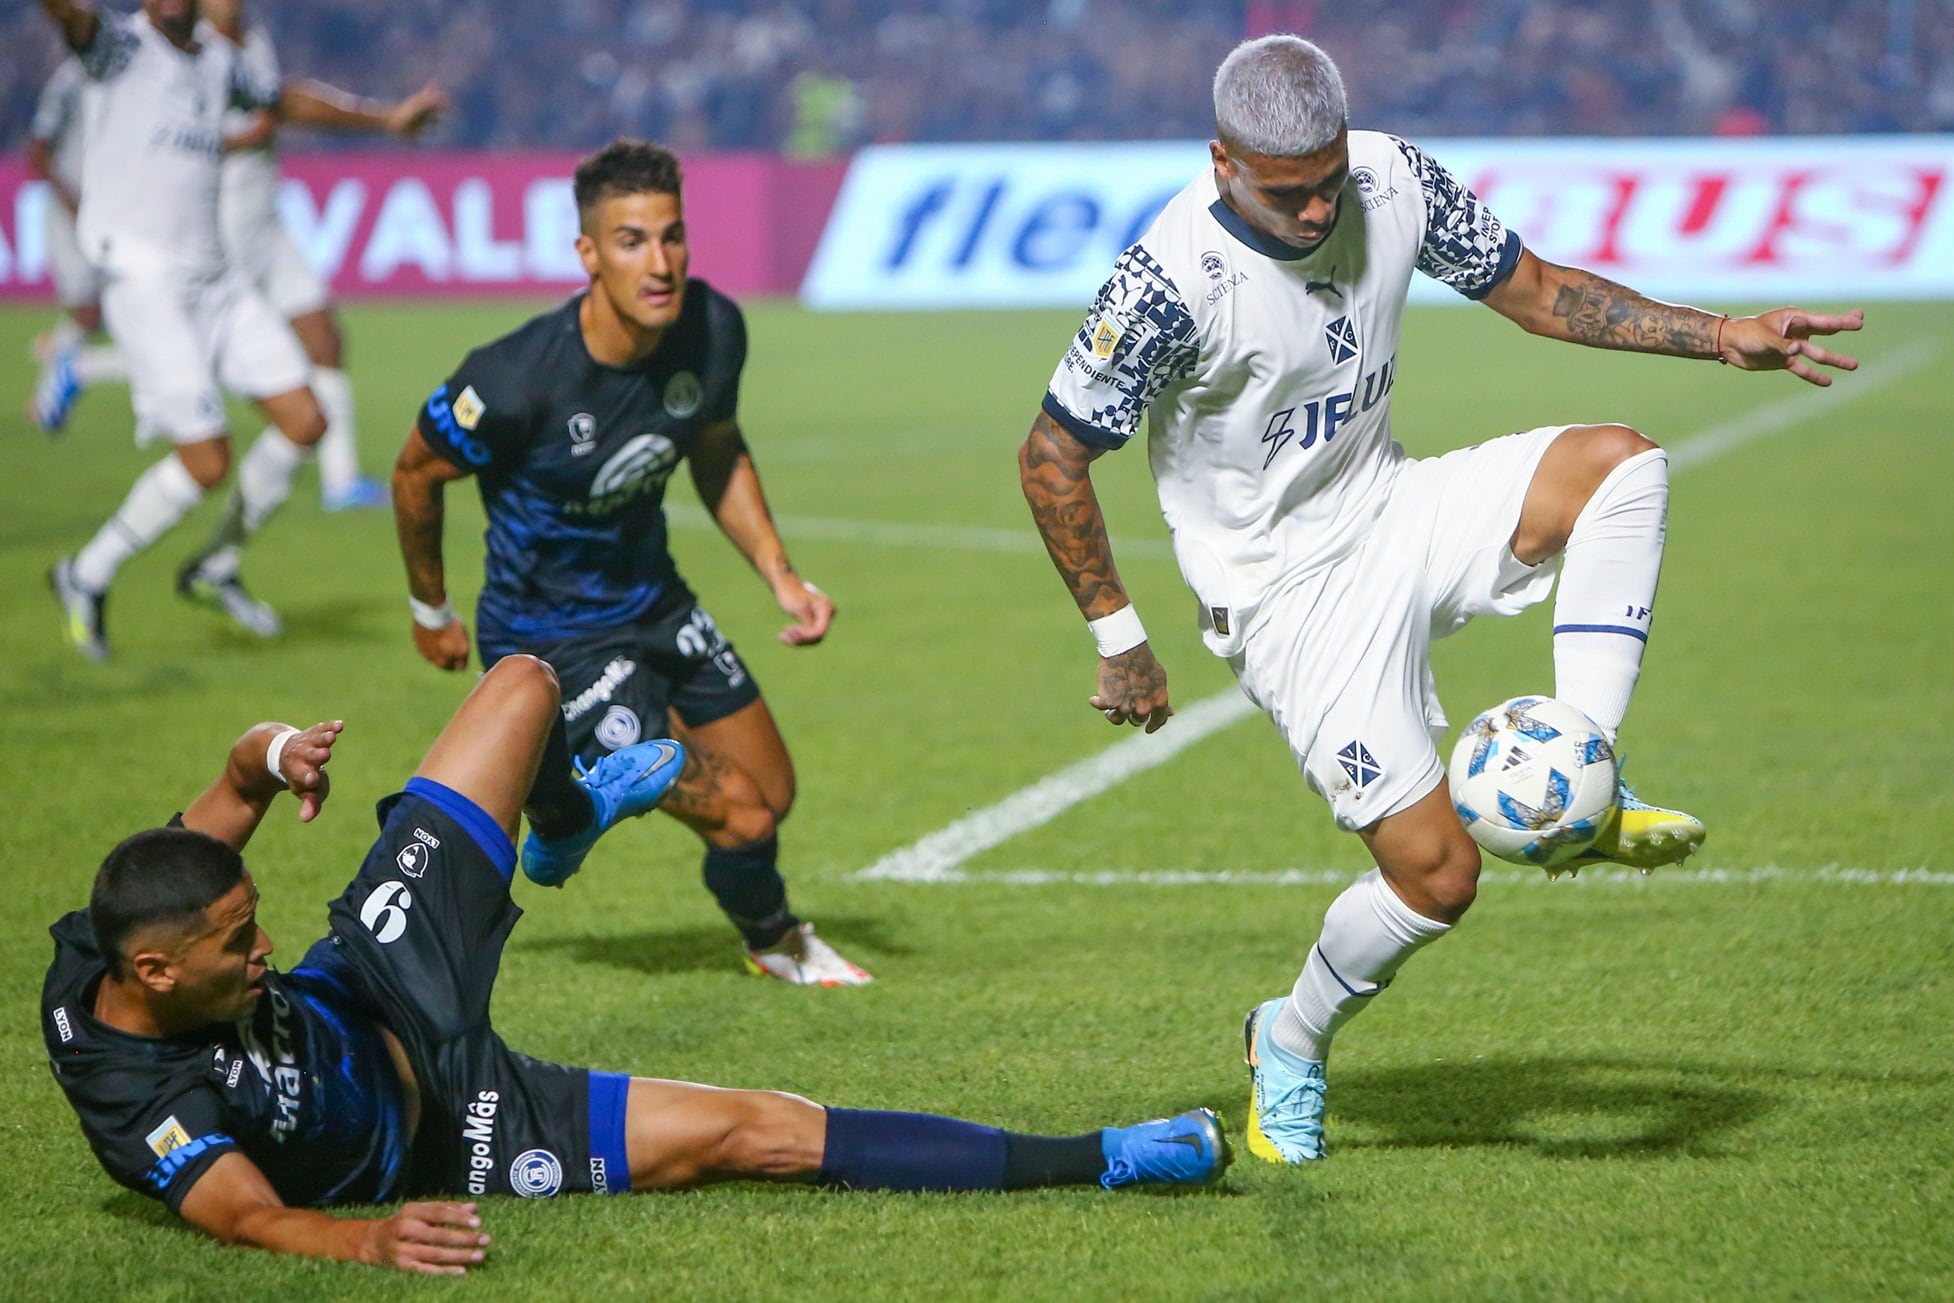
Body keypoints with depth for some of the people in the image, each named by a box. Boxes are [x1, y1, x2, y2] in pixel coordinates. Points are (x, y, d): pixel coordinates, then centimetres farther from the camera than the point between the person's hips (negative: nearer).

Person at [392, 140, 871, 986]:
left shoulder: (712, 328, -13)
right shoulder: (518, 380, -31)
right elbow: (417, 474, -12)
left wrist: (780, 574, -1)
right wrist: (431, 613, 2)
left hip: (656, 600, 7)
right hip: (550, 638, -7)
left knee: (774, 792, 13)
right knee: (740, 816, -11)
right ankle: (775, 941, 26)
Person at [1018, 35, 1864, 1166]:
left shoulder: (1396, 183, -7)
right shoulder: (1175, 281, -25)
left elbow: (1533, 291, 8)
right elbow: (1054, 456, -15)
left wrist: (1720, 337, -1)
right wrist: (1119, 639, -11)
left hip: (1393, 520, 6)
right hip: (1287, 593, -6)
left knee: (1619, 464, -17)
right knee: (1437, 872, -11)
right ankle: (1291, 1047, 18)